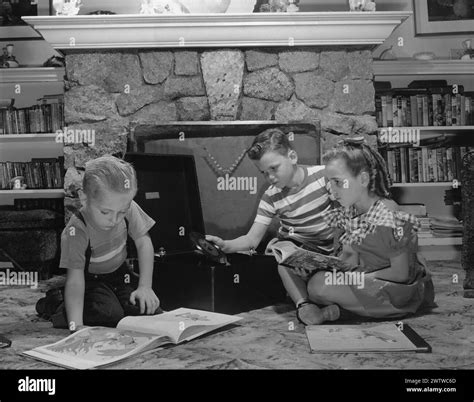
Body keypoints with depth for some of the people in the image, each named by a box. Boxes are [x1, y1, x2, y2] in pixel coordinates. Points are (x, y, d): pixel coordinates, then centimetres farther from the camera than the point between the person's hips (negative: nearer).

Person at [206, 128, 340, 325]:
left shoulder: (323, 175, -17)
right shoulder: (271, 198, -13)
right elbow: (252, 239, -15)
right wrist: (225, 245, -34)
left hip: (333, 248, -1)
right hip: (298, 249, 2)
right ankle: (303, 305, -22)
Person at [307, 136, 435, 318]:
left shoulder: (389, 217, -25)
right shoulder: (348, 212, -1)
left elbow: (400, 274, -20)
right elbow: (349, 255, 10)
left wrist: (356, 277, -19)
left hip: (398, 291, -8)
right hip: (368, 275, 8)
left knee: (318, 284, -21)